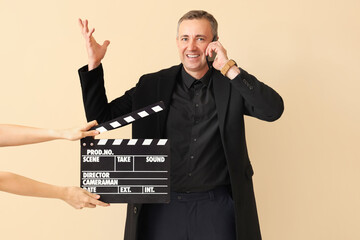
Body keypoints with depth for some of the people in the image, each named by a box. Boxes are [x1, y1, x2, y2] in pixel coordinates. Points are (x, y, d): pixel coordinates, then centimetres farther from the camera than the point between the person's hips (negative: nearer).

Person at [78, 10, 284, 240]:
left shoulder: (231, 85, 0)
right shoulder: (153, 85, 3)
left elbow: (274, 109, -15)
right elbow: (100, 117, 4)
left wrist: (230, 69, -17)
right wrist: (94, 65, -7)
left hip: (217, 208, -1)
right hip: (162, 208, 1)